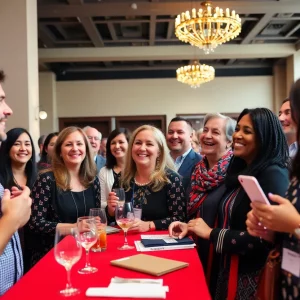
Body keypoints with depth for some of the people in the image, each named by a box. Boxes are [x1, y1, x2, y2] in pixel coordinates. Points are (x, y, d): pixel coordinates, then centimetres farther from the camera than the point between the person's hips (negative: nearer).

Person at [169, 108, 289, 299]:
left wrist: (211, 234, -18)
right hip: (225, 270, 8)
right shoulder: (241, 171, 8)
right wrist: (192, 228, -2)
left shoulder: (274, 175, -18)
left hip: (251, 277, -7)